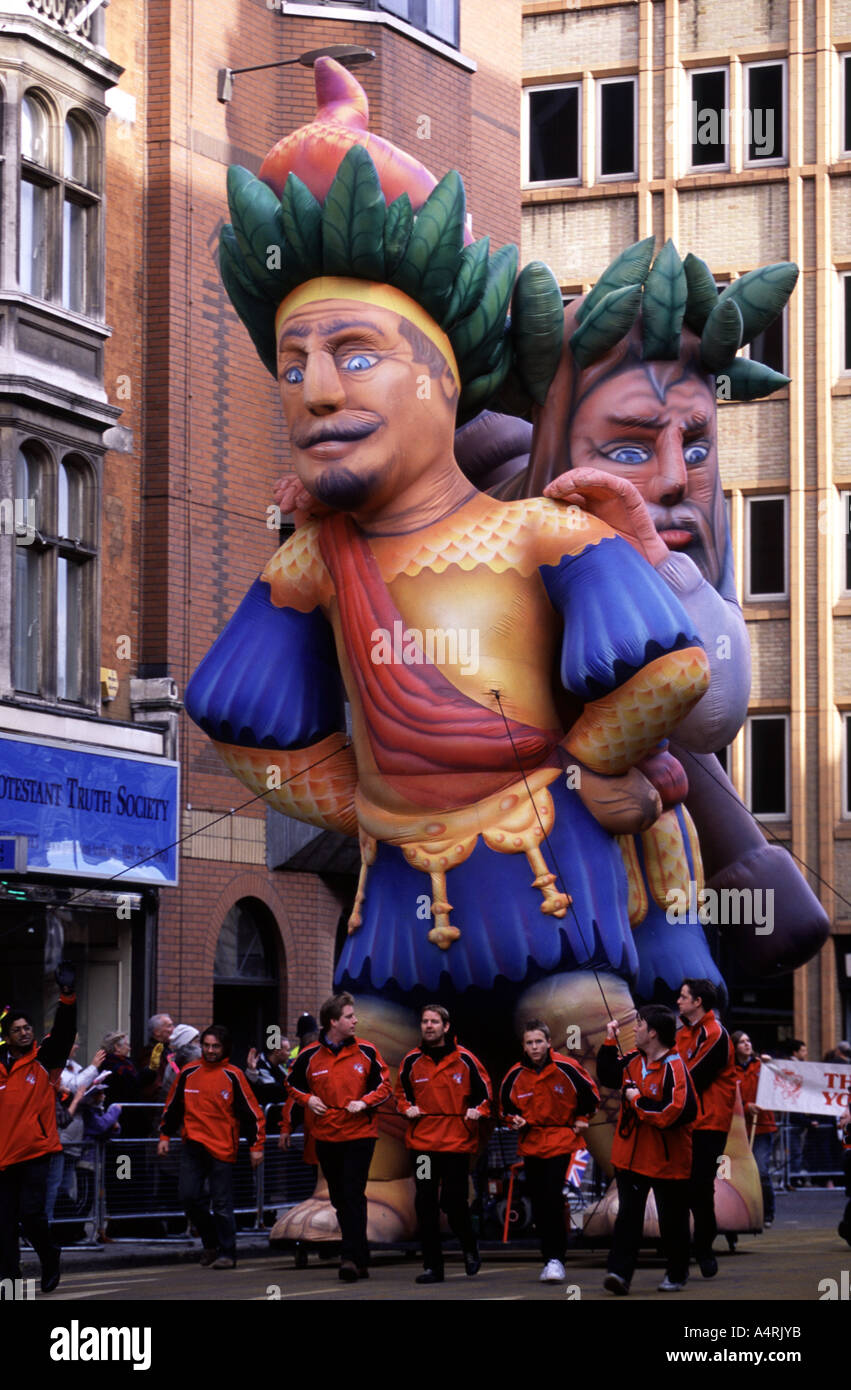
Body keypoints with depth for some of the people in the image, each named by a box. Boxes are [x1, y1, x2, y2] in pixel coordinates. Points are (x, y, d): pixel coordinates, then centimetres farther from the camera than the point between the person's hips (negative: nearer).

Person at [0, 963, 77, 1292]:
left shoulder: (43, 1061, 0)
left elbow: (63, 1033, -12)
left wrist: (67, 996, -23)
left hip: (35, 1153, -3)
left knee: (31, 1214, -11)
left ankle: (50, 1260, 14)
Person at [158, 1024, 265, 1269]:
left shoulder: (232, 1076, -2)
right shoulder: (189, 1073, 6)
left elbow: (251, 1112, 0)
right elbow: (173, 1105, 18)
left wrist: (256, 1145, -2)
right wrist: (165, 1135, 15)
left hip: (222, 1148, -3)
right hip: (193, 1146, 3)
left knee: (222, 1204, -2)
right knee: (189, 1197, -3)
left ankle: (226, 1253, 6)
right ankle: (210, 1243, 17)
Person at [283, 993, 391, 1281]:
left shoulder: (366, 1051, -2)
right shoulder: (309, 1055, 0)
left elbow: (384, 1084, 6)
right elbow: (294, 1086, 16)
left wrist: (364, 1102, -11)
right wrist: (308, 1100, -3)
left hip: (359, 1134, -3)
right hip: (325, 1136, 3)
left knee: (353, 1196, -14)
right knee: (340, 1200, 7)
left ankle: (351, 1257, -18)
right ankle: (361, 1259, 16)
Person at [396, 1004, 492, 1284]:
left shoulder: (464, 1059, -1)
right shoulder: (412, 1061, 5)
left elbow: (484, 1090, 8)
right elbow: (401, 1091, 18)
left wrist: (478, 1110, -9)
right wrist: (406, 1108, -1)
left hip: (458, 1142, -2)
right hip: (423, 1142, 2)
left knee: (455, 1203, -1)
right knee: (426, 1205, 0)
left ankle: (469, 1248, 28)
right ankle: (432, 1266, 6)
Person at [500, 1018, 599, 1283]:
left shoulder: (566, 1068, -9)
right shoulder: (516, 1075, -2)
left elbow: (590, 1093, 6)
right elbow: (506, 1105, 15)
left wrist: (581, 1119, 8)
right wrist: (514, 1120, -3)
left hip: (561, 1140, -4)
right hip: (531, 1142, 4)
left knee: (552, 1198, -15)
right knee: (538, 1203, 4)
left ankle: (555, 1259, -12)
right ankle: (550, 1257, 13)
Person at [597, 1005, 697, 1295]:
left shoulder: (673, 1067, -20)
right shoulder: (633, 1060, 6)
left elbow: (679, 1111, -30)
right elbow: (608, 1077, 24)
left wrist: (638, 1102, -21)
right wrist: (610, 1042, 12)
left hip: (667, 1160, -6)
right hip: (631, 1156, 6)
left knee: (672, 1220, 9)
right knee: (628, 1215, -2)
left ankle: (677, 1275, 25)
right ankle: (620, 1271, -7)